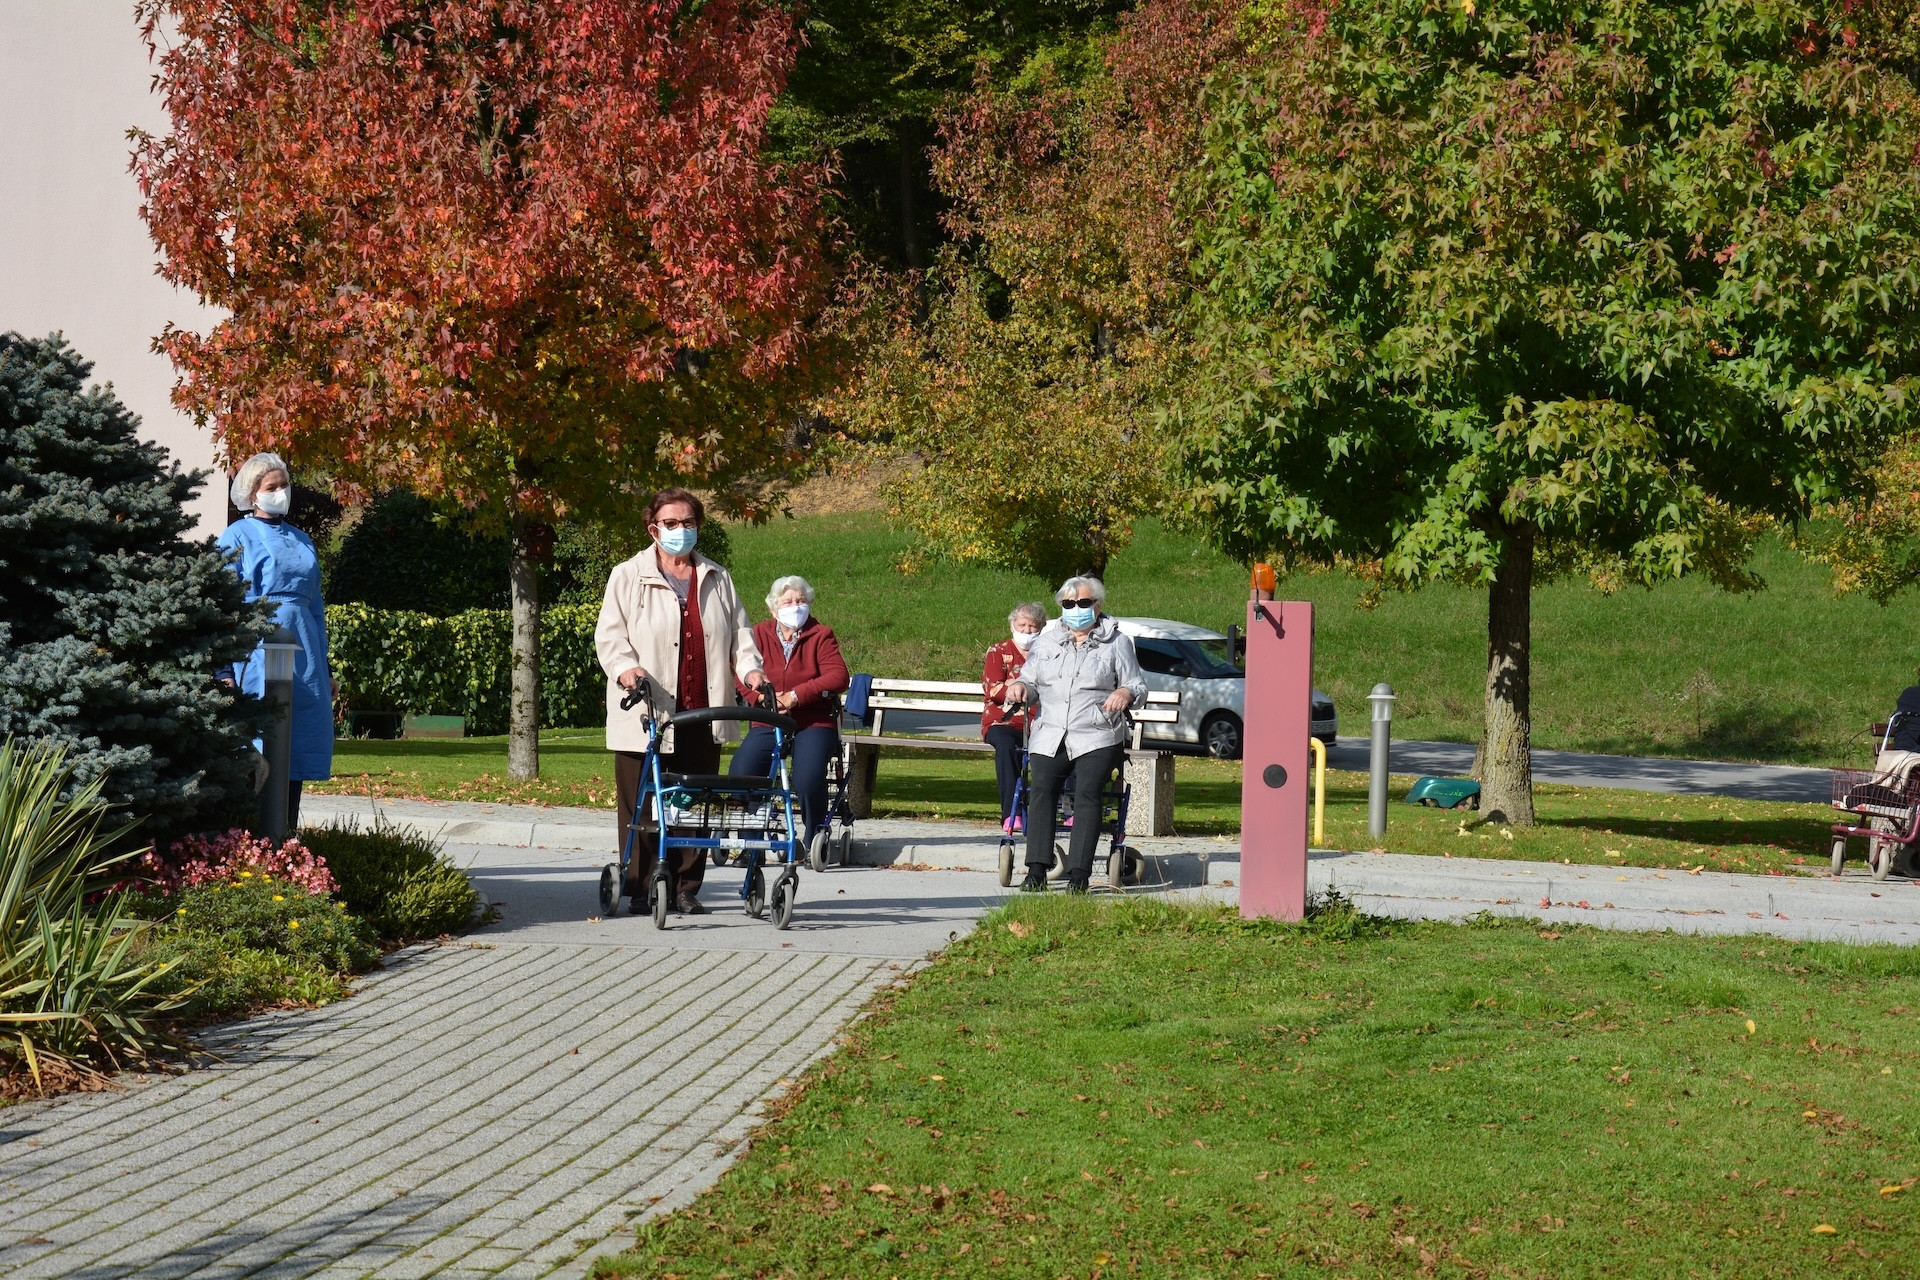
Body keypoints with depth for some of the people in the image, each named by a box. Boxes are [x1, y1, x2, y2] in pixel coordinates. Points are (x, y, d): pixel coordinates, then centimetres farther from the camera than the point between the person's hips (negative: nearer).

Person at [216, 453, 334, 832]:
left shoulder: (301, 540, 18)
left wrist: (324, 668, 18)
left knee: (297, 747, 5)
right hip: (259, 653, -6)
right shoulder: (238, 537, 1)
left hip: (302, 651, 6)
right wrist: (224, 671, -12)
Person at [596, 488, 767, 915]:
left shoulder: (717, 579, 18)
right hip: (646, 716, -3)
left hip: (702, 714, 3)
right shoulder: (628, 577, 6)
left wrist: (750, 669, -2)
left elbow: (739, 632, 17)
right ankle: (643, 891, 5)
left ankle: (686, 890, 12)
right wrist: (625, 668, -20)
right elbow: (609, 636, -1)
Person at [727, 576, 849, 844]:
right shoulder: (759, 634, 7)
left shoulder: (820, 635, 0)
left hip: (814, 723, -2)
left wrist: (795, 696, -22)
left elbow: (838, 677, -13)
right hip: (767, 723, 2)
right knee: (740, 775, -21)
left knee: (808, 780, -29)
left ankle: (814, 837, 0)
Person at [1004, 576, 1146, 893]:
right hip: (1049, 736, 2)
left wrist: (1126, 693, -12)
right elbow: (1031, 682, 21)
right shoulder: (1047, 641, 21)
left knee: (1087, 793, -22)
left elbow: (1138, 686, 11)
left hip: (1097, 738, -2)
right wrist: (1020, 686, -3)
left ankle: (1079, 874, -24)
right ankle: (1037, 870, -24)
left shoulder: (1117, 643, 12)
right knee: (1041, 789, -20)